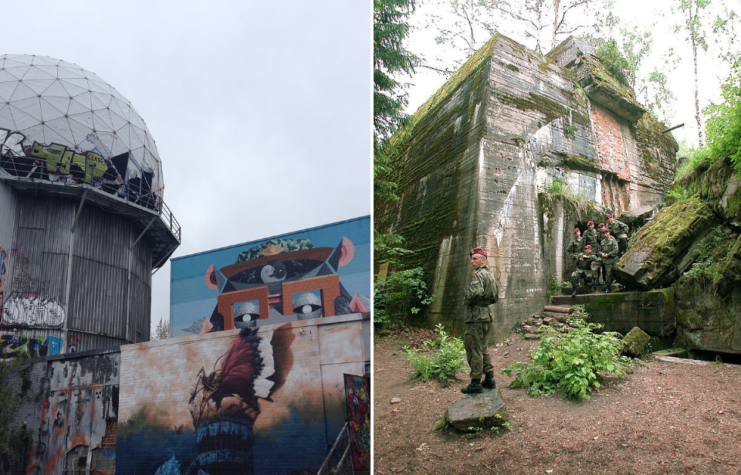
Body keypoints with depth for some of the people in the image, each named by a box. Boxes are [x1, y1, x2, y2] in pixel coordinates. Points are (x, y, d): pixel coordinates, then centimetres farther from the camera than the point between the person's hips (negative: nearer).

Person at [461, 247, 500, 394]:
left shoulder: (479, 274, -13)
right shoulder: (490, 275, 17)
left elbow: (476, 291, -30)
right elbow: (495, 297, 23)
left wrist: (466, 301, -13)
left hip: (476, 316, -10)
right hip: (487, 315, 10)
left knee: (474, 349, -5)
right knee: (483, 349, 17)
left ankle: (476, 382, -3)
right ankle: (489, 379, 19)